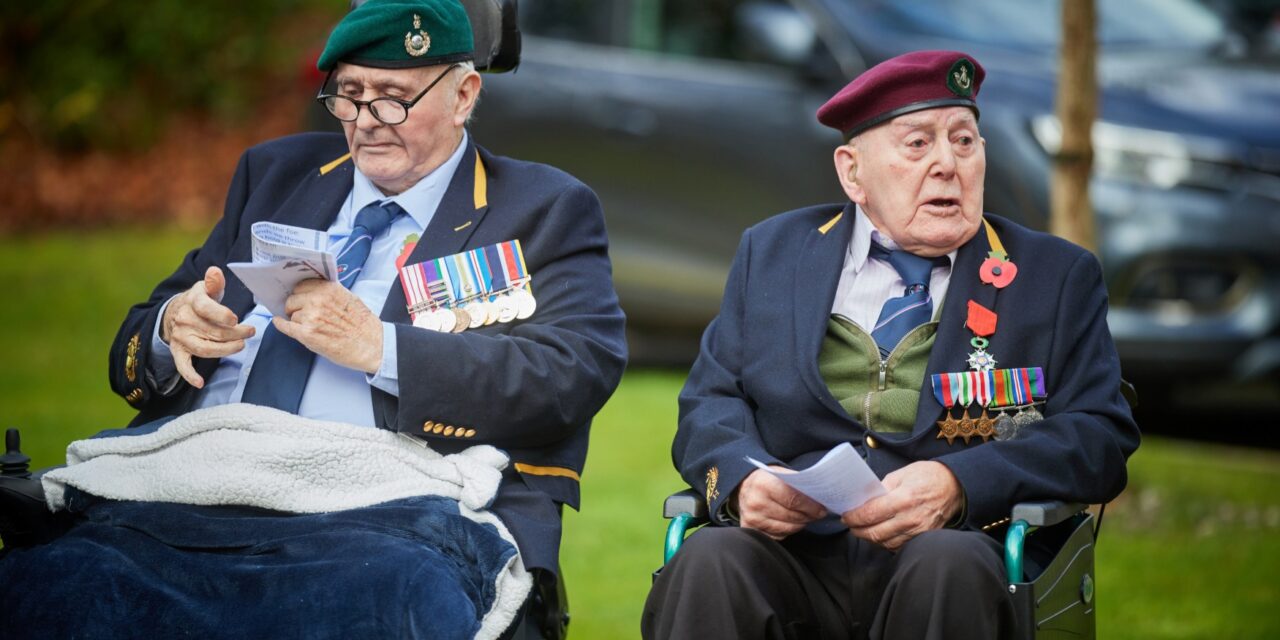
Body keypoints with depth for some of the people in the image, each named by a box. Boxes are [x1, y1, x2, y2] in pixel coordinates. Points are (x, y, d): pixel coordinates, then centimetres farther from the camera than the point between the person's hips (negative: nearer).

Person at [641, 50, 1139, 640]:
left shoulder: (1058, 277, 14)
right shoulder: (772, 254, 20)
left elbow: (1102, 438, 3)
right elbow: (710, 407, 14)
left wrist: (959, 486, -15)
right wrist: (742, 480, -11)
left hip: (958, 552, -1)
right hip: (793, 551, 1)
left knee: (948, 567, -37)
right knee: (707, 563, -33)